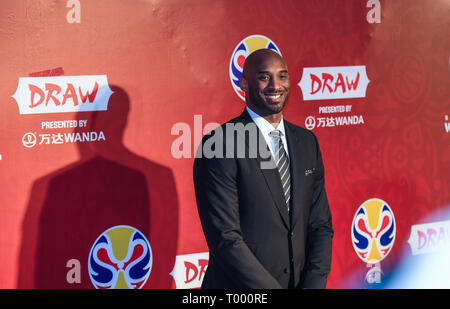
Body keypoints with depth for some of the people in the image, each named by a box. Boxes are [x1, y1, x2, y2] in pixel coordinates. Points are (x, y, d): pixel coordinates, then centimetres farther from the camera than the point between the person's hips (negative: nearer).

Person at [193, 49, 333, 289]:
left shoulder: (307, 142, 7)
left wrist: (313, 285, -9)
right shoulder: (218, 145, -13)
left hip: (301, 282, 6)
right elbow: (225, 239, -18)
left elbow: (320, 225, 6)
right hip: (239, 287, -5)